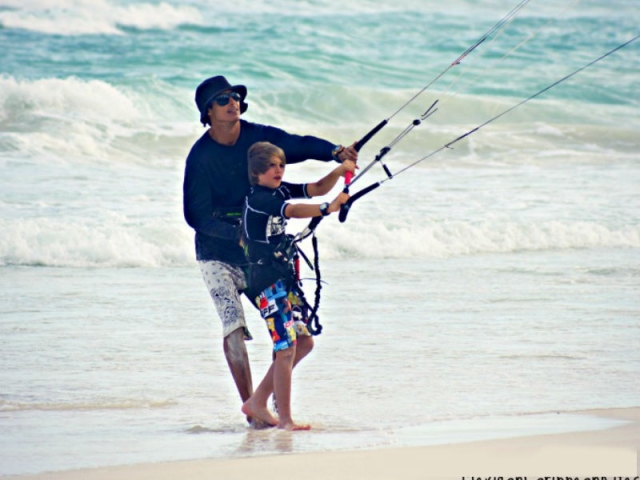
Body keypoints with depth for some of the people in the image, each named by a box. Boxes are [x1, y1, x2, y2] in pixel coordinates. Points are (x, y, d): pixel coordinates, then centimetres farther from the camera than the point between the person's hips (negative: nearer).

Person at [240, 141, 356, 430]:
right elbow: (292, 211, -32)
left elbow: (316, 189, 8)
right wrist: (328, 208, -45)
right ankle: (285, 421, -5)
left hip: (285, 279, 9)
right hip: (267, 281, -9)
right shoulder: (257, 199, -16)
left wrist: (338, 172, -11)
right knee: (287, 347, -11)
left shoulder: (281, 191, 10)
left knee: (304, 342, 12)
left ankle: (257, 402, 20)